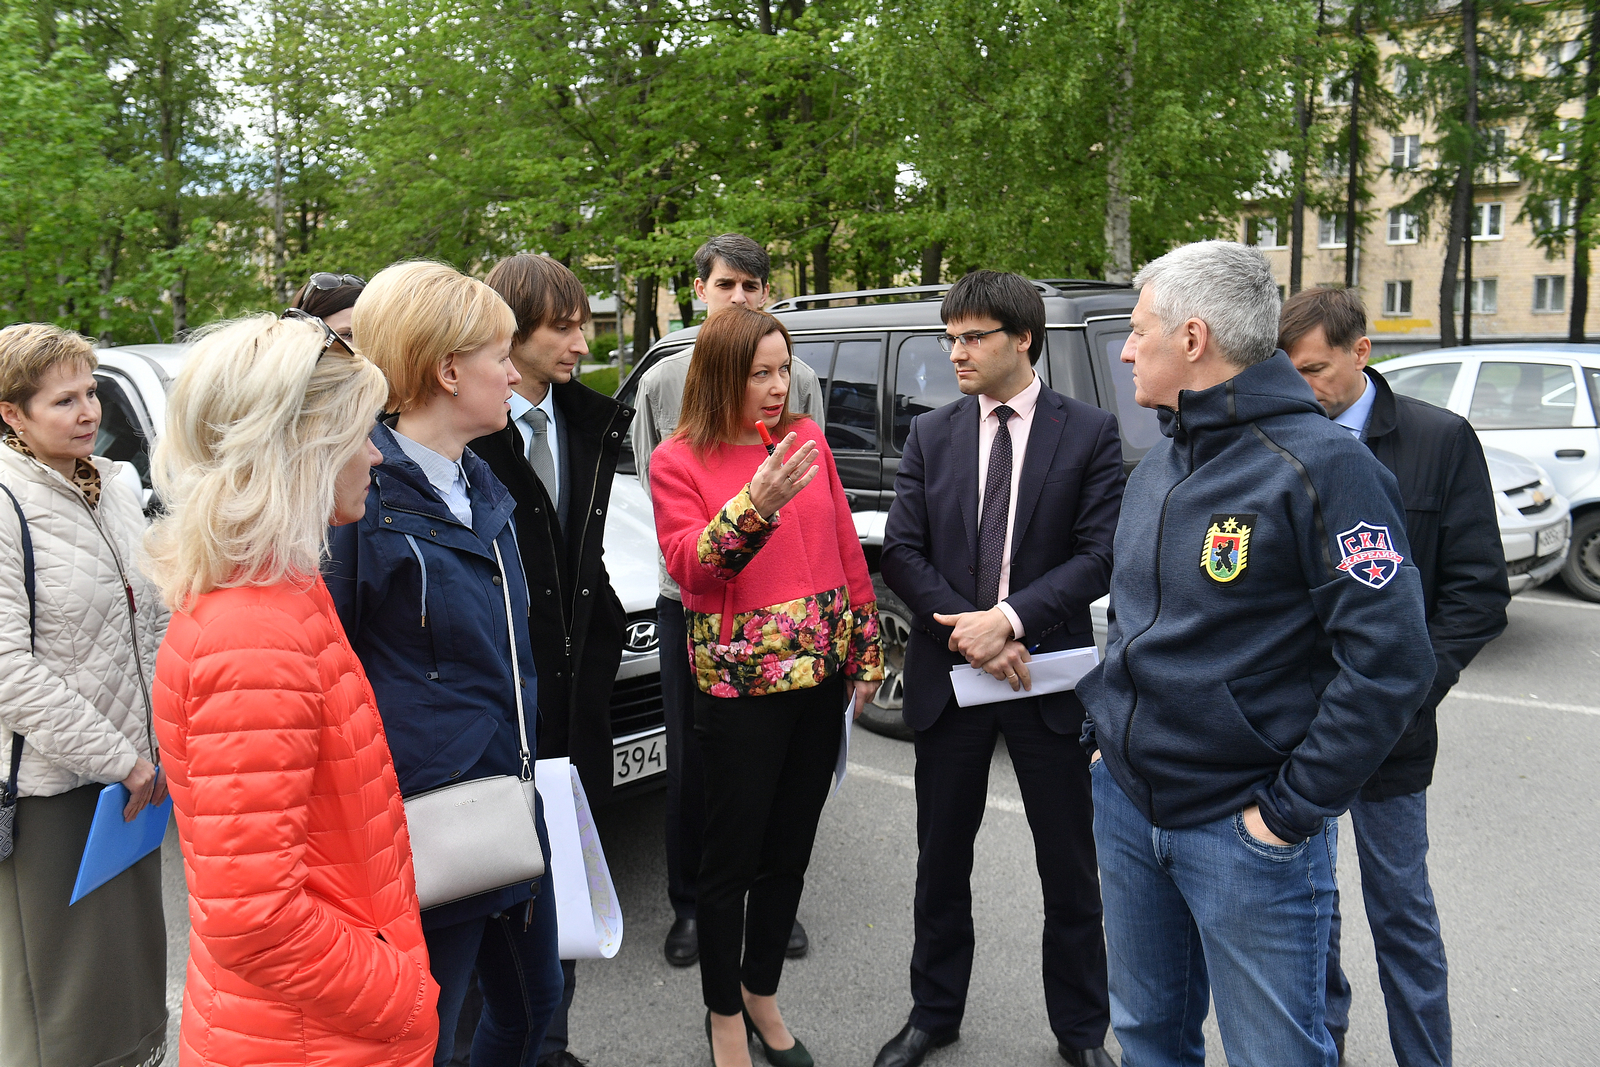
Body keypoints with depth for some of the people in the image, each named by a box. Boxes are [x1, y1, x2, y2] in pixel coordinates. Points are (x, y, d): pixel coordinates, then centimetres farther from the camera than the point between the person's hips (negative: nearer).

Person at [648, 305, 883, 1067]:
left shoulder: (807, 439, 6)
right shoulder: (678, 461, -5)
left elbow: (846, 549, 9)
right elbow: (691, 569, -15)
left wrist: (867, 652, 9)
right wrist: (757, 504, -29)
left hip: (820, 674, 4)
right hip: (739, 684, -4)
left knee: (790, 849, 15)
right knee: (733, 855, 7)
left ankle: (762, 992, 37)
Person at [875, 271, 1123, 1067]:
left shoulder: (1090, 434, -3)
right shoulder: (929, 436, 5)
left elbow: (1099, 555, -9)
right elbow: (900, 553, -2)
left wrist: (1010, 619, -20)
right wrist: (970, 632, -14)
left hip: (1048, 674, -2)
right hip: (947, 675, 2)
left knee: (1070, 868, 11)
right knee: (942, 861, 15)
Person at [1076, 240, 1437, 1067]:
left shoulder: (1318, 465, -17)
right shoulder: (1159, 465, 8)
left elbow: (1391, 661, -20)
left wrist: (1292, 808, -17)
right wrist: (1101, 733, 12)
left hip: (1244, 828, -7)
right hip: (1124, 804, 7)